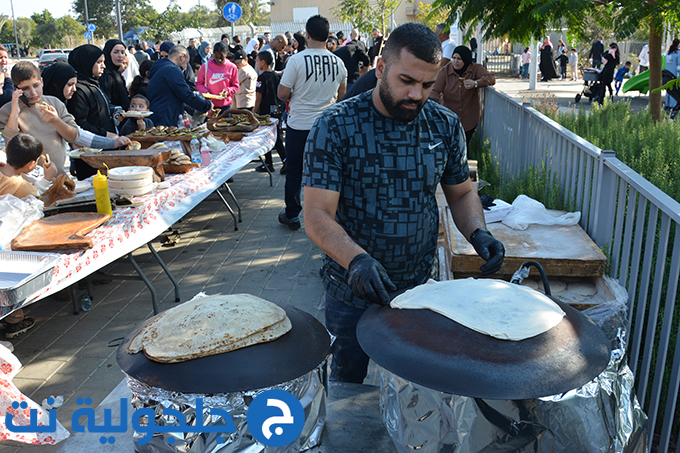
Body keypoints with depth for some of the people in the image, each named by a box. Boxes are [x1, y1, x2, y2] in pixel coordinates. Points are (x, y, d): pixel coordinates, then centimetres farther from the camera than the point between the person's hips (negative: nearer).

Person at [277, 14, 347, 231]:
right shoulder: (338, 63, -2)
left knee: (294, 172, 11)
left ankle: (292, 215, 22)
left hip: (299, 124, -3)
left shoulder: (297, 60, -14)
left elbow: (282, 94, -11)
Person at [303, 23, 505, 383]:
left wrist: (477, 232, -12)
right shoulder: (335, 127, -16)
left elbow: (461, 193, 9)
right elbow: (317, 216, -21)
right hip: (352, 290, -3)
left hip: (420, 287, 3)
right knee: (347, 382, 20)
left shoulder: (445, 125, -3)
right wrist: (356, 259, -38)